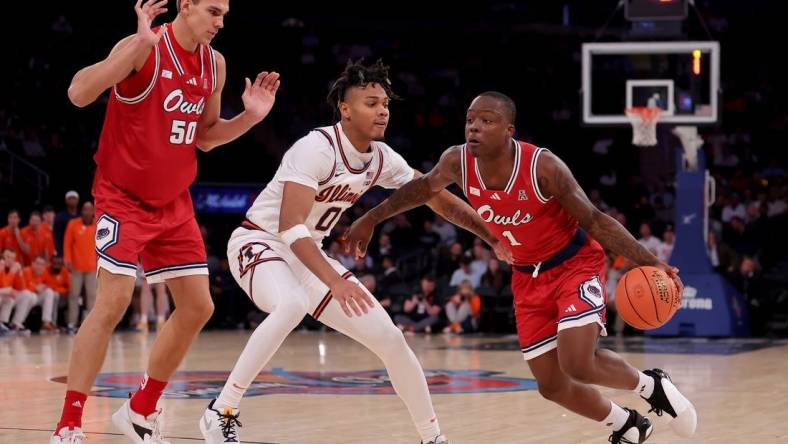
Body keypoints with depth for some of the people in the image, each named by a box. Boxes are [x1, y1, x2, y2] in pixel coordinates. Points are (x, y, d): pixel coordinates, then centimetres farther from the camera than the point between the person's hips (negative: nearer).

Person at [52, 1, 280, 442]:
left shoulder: (215, 64, 5)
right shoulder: (144, 49, -17)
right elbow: (79, 94, -31)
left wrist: (250, 116, -1)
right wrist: (140, 46, -39)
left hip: (174, 202, 7)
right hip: (123, 197, -7)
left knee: (198, 307, 5)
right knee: (114, 301, -17)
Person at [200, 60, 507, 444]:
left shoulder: (382, 158, -2)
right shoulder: (317, 149, -25)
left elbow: (439, 199, 10)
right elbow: (290, 225, -32)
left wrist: (494, 238, 3)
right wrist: (335, 281, -42)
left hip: (307, 254, 7)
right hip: (259, 242, -7)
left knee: (388, 337, 1)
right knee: (293, 304, -40)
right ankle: (221, 412, -31)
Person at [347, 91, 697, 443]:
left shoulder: (543, 167, -28)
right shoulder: (457, 162, -16)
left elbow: (595, 221, -22)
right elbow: (425, 187, 8)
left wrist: (650, 263, -31)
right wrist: (371, 219, 13)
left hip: (576, 264, -5)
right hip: (528, 277, 6)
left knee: (577, 364, -25)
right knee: (551, 385, 4)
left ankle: (651, 385, 6)